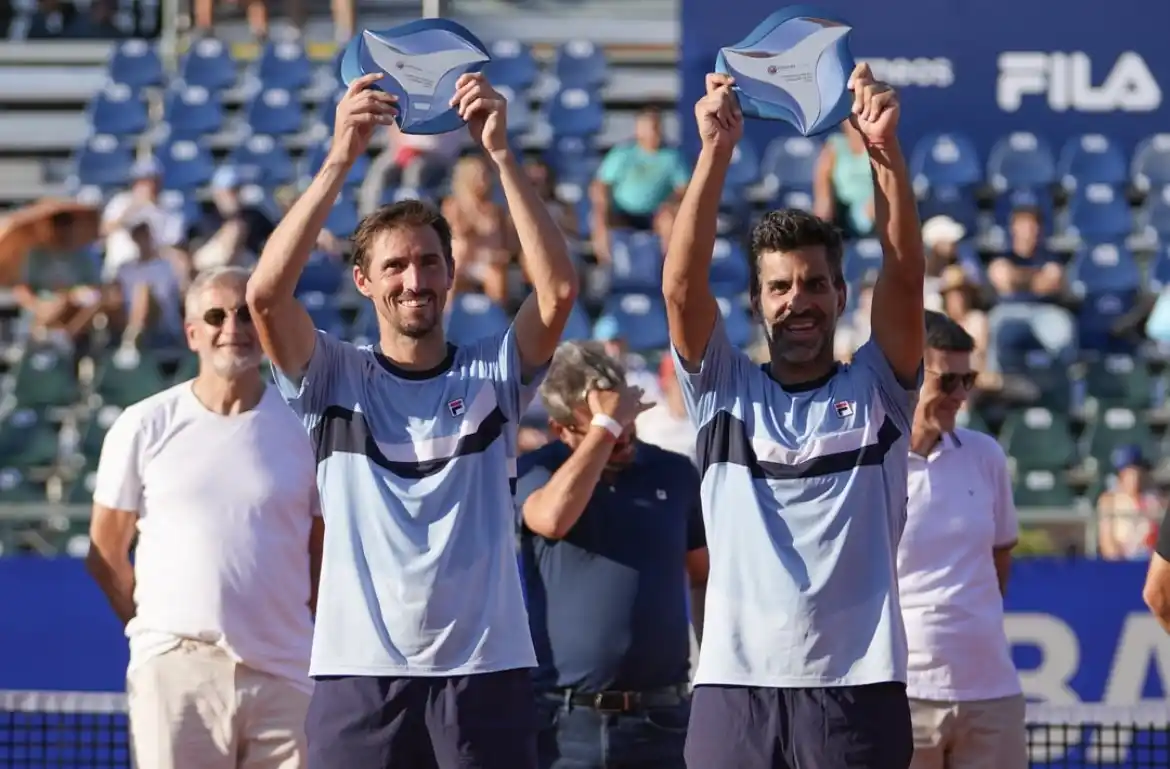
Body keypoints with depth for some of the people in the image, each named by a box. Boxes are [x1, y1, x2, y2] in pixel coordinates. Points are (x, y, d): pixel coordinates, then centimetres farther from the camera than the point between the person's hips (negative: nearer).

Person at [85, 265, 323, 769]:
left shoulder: (303, 426, 6)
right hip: (174, 670, -1)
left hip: (284, 672, 1)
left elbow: (326, 558, 11)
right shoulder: (144, 426, 5)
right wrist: (162, 632, 7)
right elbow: (106, 555, 10)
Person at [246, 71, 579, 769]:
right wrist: (341, 160, -17)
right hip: (359, 672, 0)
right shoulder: (333, 377, 7)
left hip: (487, 668, 1)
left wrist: (501, 152, -15)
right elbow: (267, 294, -11)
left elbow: (559, 290, -8)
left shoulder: (494, 373, 9)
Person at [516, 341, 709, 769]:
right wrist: (605, 427, -17)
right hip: (562, 723, -2)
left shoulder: (674, 474, 8)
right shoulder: (537, 472, 1)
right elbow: (552, 518, -23)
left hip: (660, 719, 2)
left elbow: (706, 580, 16)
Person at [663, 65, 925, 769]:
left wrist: (884, 149, -16)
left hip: (858, 688, 0)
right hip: (736, 685, 1)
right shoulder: (725, 389, 11)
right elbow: (683, 285, -3)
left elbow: (905, 273, -4)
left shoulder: (876, 388, 10)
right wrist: (717, 150, -13)